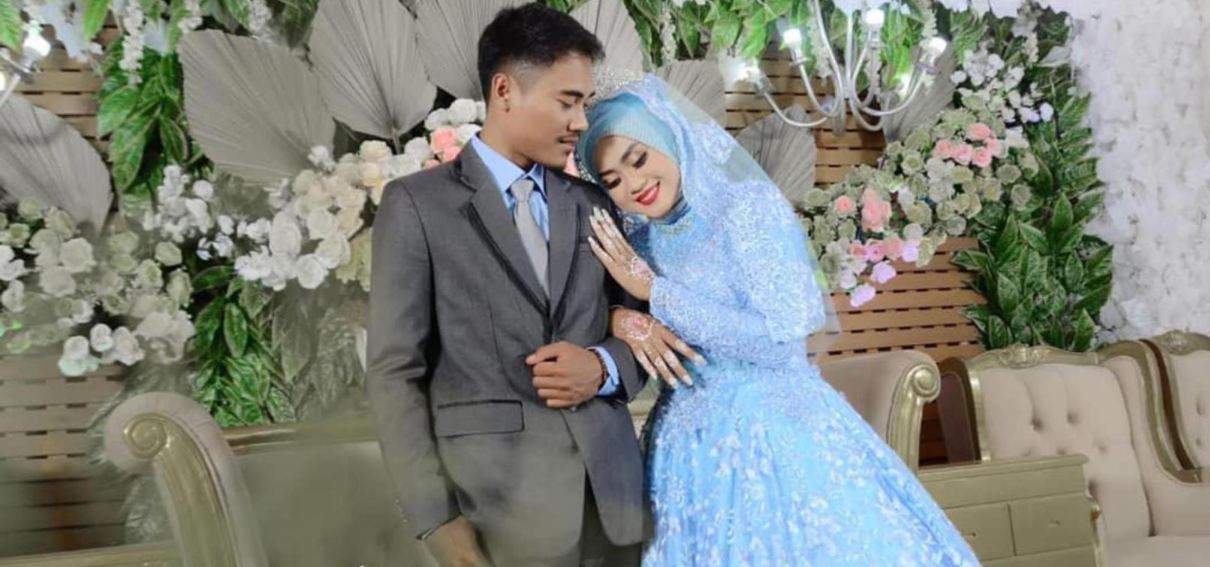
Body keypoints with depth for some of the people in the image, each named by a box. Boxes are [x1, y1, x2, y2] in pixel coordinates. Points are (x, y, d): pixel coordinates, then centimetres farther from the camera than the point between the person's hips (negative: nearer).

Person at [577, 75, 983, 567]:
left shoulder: (749, 204, -11)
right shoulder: (631, 242, 5)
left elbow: (782, 338, -19)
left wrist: (655, 292, -17)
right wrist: (619, 321, -13)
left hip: (777, 436, -4)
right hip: (690, 448, 5)